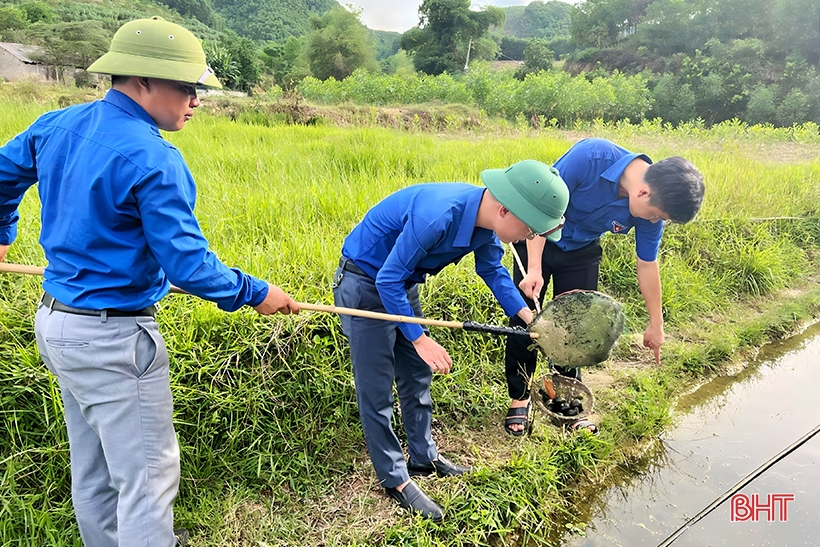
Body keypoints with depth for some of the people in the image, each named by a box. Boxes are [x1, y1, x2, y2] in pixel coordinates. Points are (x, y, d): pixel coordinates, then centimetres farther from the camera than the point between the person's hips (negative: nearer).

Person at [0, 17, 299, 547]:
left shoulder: (57, 125, 4)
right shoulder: (152, 158, -22)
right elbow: (186, 263, -22)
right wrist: (254, 293, -10)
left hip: (55, 320, 9)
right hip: (112, 339, -9)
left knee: (92, 469, 22)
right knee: (147, 476, 2)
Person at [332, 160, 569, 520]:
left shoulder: (485, 219, -12)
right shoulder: (437, 216, -38)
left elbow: (492, 269, 5)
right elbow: (388, 280, -29)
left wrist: (528, 317, -5)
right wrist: (420, 339, -25)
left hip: (402, 283, 8)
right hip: (365, 283, -8)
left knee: (417, 375, 16)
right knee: (376, 389, 0)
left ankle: (424, 457, 33)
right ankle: (395, 479, 16)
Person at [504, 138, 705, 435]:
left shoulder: (652, 209, -19)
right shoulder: (591, 156, -35)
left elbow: (647, 265, -6)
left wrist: (656, 325, 2)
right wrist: (534, 268, -32)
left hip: (582, 253, 4)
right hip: (537, 239, -3)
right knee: (525, 319, -1)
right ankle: (519, 397, 16)